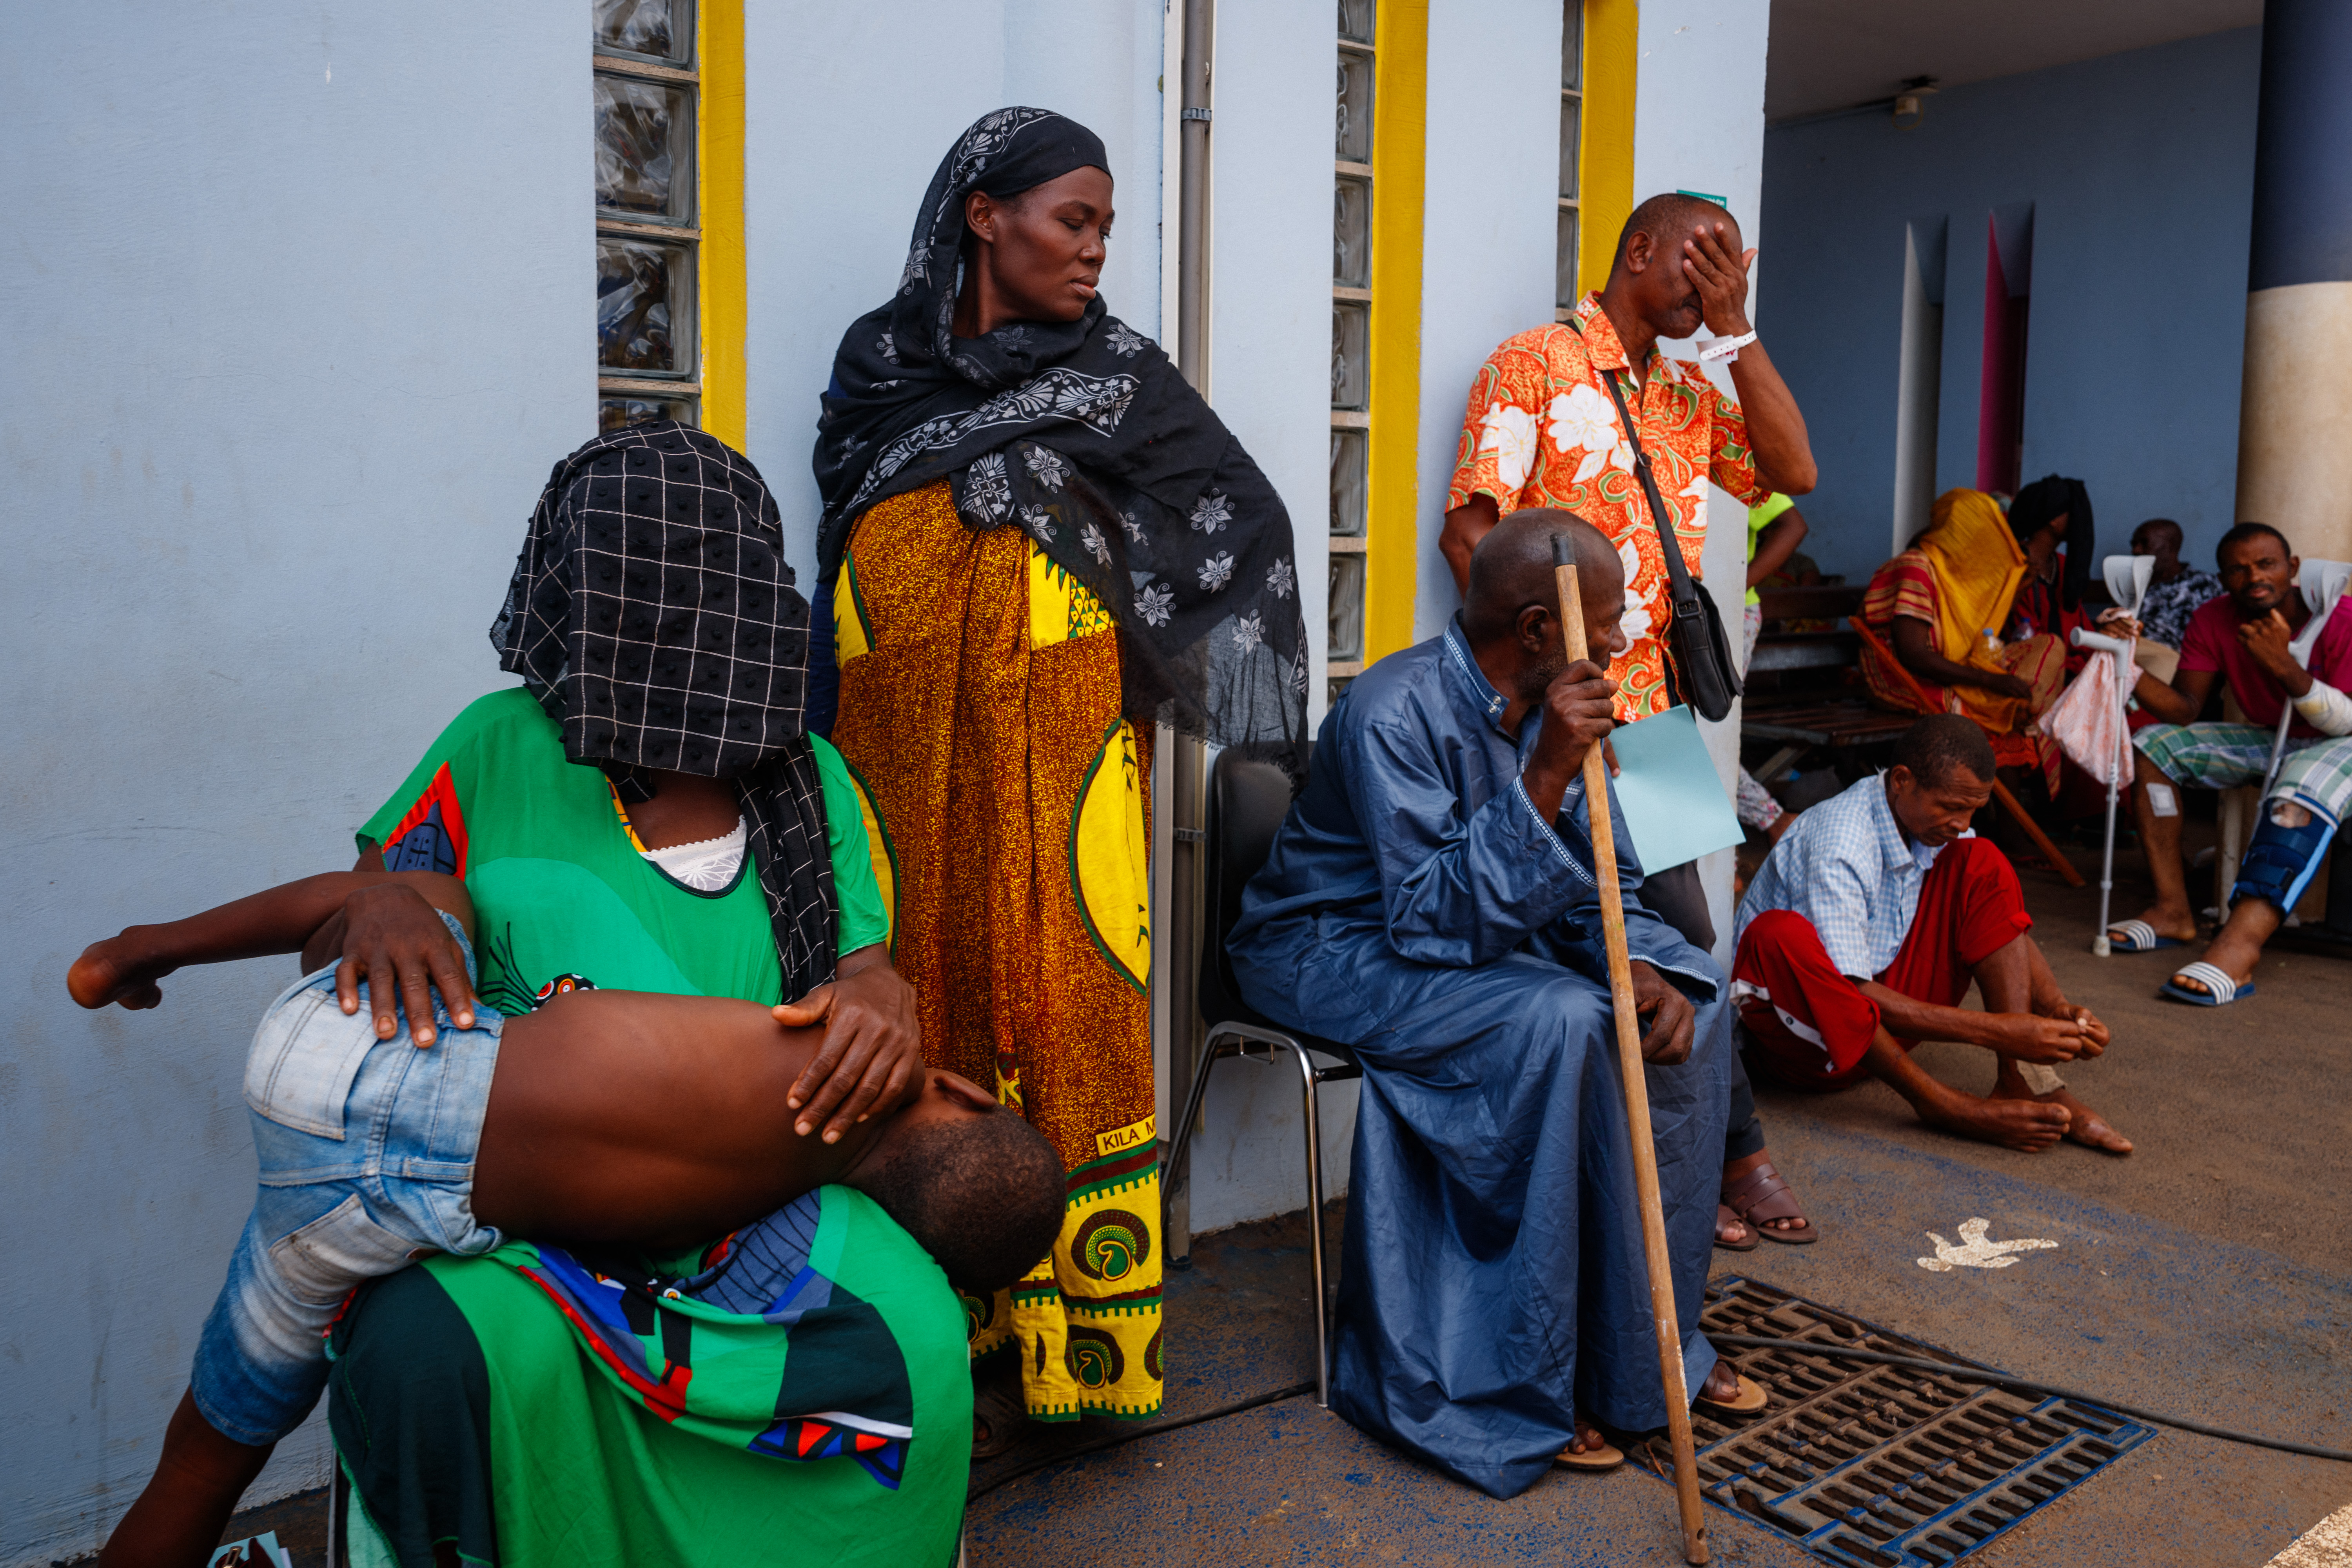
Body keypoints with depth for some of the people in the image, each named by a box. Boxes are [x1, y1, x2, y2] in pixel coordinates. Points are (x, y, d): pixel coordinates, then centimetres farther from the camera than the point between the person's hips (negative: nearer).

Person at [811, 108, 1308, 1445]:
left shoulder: (1119, 372, 6)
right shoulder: (879, 367, 10)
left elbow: (1248, 528, 5)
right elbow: (848, 538, 13)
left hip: (1060, 779, -1)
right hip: (905, 772, 2)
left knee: (1064, 1030, -3)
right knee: (926, 1031, 3)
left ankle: (1063, 1350, 9)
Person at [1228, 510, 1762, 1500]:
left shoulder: (1550, 711, -1)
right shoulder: (1395, 714, -26)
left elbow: (1604, 892, 5)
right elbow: (1434, 921, -32)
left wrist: (1646, 969, -16)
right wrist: (1542, 778, -37)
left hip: (1481, 936, 8)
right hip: (1332, 950, -8)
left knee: (1690, 992, -4)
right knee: (1555, 1020, -31)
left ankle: (1653, 1333, 5)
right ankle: (1526, 1379, -17)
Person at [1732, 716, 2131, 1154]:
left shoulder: (1938, 826, -2)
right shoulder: (1838, 848, -26)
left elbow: (2008, 929, 4)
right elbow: (1851, 991, -30)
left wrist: (2060, 1011, -16)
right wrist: (1992, 1032, -31)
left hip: (1883, 1019, 7)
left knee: (1982, 864, -6)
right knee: (1778, 935, -40)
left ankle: (2022, 1081, -18)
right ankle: (1939, 1102, -30)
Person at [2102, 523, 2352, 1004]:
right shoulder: (2214, 620, -6)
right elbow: (2185, 711, -10)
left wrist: (2284, 666, -39)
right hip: (2265, 739, 6)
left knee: (2298, 801, -39)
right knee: (2155, 743, -12)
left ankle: (2238, 947, -56)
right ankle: (2173, 911, -15)